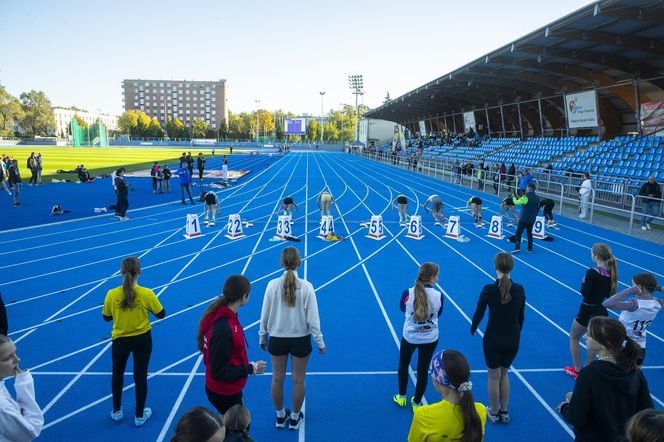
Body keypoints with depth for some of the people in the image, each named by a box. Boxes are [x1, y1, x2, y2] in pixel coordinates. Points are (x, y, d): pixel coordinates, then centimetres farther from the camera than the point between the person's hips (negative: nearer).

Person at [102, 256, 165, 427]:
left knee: (117, 374, 25)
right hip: (142, 340, -1)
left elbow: (106, 318, -3)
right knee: (140, 376, 14)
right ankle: (140, 416, 29)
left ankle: (117, 411, 41)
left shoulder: (112, 294, -18)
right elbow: (161, 314, -9)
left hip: (120, 340, 1)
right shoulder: (146, 294, -21)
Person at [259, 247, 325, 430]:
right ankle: (295, 418, 34)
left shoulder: (272, 285, -13)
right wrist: (320, 342, 0)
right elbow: (313, 318, -12)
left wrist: (263, 337, 11)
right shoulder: (306, 286, -15)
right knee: (298, 380, 17)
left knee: (277, 378, 19)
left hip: (277, 339, 1)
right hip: (301, 339, -1)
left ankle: (280, 417, 37)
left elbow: (264, 315, -5)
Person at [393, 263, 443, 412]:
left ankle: (401, 397, 42)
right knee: (423, 370, 18)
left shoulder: (408, 293, -20)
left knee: (403, 365, 25)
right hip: (430, 339, 1)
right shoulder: (438, 296, -18)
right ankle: (416, 403, 34)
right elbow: (438, 315, 1)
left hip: (409, 337, 0)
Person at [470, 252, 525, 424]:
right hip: (513, 339, 3)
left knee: (494, 376, 15)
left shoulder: (489, 289, -19)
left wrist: (472, 329, 12)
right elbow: (521, 317, 3)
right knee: (504, 373, 23)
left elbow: (478, 314, -8)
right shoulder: (519, 289, -8)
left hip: (493, 338, -3)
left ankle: (494, 413, 29)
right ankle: (504, 412, 33)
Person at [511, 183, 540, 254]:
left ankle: (517, 248, -11)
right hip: (532, 219, 6)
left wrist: (514, 198, 16)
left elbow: (517, 202, -6)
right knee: (529, 233, 17)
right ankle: (530, 248, 20)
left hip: (524, 219, -6)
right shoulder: (537, 198, 4)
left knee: (518, 233, -2)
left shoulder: (526, 197, -16)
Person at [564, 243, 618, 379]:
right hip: (601, 312, 6)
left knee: (574, 337, 17)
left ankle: (576, 370, 22)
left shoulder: (592, 272, -25)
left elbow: (584, 293, -23)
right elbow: (610, 294, 6)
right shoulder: (611, 273, -3)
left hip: (587, 312, -6)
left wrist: (584, 282, -6)